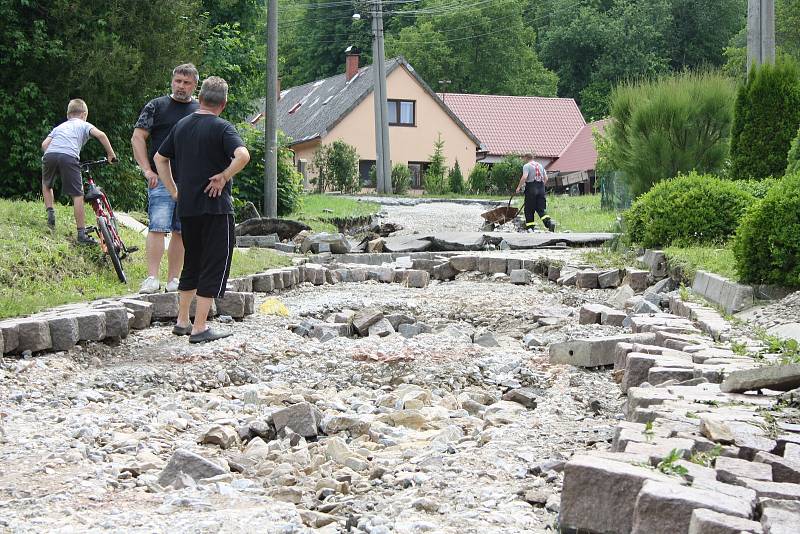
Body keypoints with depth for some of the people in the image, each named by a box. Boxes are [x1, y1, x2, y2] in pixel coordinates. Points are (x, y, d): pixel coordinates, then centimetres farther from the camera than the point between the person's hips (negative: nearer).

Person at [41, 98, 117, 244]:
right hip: (69, 157, -4)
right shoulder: (84, 125, 25)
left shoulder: (59, 126, 36)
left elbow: (44, 144, 20)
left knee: (46, 184, 34)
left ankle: (50, 212, 20)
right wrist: (111, 154, 11)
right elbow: (100, 135, 5)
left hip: (50, 155, 4)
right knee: (77, 195, -1)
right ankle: (81, 234, -3)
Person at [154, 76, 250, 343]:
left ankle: (182, 321, 23)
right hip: (215, 206, -7)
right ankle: (200, 328, -2)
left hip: (186, 208, 7)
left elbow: (160, 158, 19)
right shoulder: (222, 128, -10)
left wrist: (174, 191, 17)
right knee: (215, 265, 0)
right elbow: (243, 155, -27)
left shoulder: (181, 125, 10)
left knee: (192, 262, 19)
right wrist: (223, 177, -14)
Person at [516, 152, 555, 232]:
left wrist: (519, 187, -10)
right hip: (541, 189, 5)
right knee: (541, 208, 5)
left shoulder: (526, 166, -5)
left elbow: (524, 177, -19)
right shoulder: (540, 165, 16)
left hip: (531, 189, -5)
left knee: (529, 209, 4)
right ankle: (549, 222, -16)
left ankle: (530, 227, 6)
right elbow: (546, 178, 14)